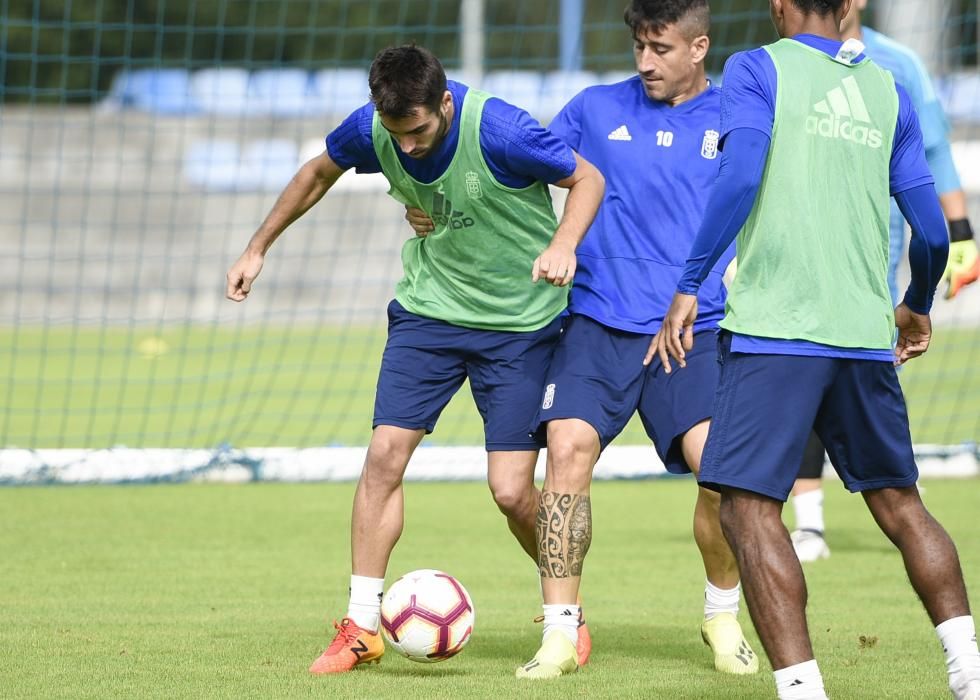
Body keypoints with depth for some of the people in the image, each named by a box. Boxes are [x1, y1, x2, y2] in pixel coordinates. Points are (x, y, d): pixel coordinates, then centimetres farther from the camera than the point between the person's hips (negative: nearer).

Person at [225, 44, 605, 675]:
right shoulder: (370, 130, -13)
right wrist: (257, 249, 14)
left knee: (512, 490, -8)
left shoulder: (500, 131, -27)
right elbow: (318, 174, 10)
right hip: (430, 308, 4)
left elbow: (588, 179, -13)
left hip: (521, 320, -4)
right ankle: (363, 627, 2)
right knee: (385, 454, -8)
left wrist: (565, 243, -31)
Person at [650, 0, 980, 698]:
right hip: (866, 337, 5)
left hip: (773, 327, -5)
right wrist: (917, 309, 33)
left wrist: (688, 287, -8)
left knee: (749, 508, -5)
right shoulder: (889, 92, 15)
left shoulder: (756, 70, 2)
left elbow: (740, 177, -13)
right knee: (899, 504, 17)